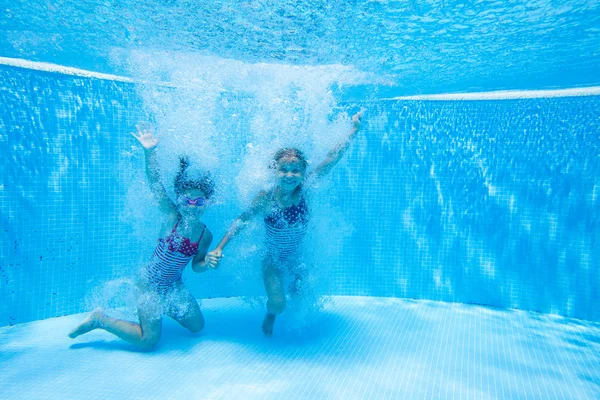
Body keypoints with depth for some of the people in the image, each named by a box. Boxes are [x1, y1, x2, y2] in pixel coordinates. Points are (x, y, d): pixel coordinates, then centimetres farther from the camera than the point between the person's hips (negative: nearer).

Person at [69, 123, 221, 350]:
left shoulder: (205, 234, -8)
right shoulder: (171, 216, -19)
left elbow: (196, 265, 3)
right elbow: (155, 184, -33)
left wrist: (207, 263, -20)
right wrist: (149, 152, -45)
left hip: (174, 285, 6)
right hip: (150, 284, -6)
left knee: (197, 326, 17)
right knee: (148, 341, -9)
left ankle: (164, 308, 38)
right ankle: (100, 319, 11)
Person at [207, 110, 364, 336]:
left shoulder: (304, 190, -22)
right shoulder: (266, 199, -25)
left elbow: (331, 160, -22)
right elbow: (242, 221, -15)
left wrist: (354, 130, -22)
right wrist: (219, 248, -19)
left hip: (299, 256, 2)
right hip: (274, 260, -2)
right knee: (277, 303, -9)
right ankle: (270, 315, 28)